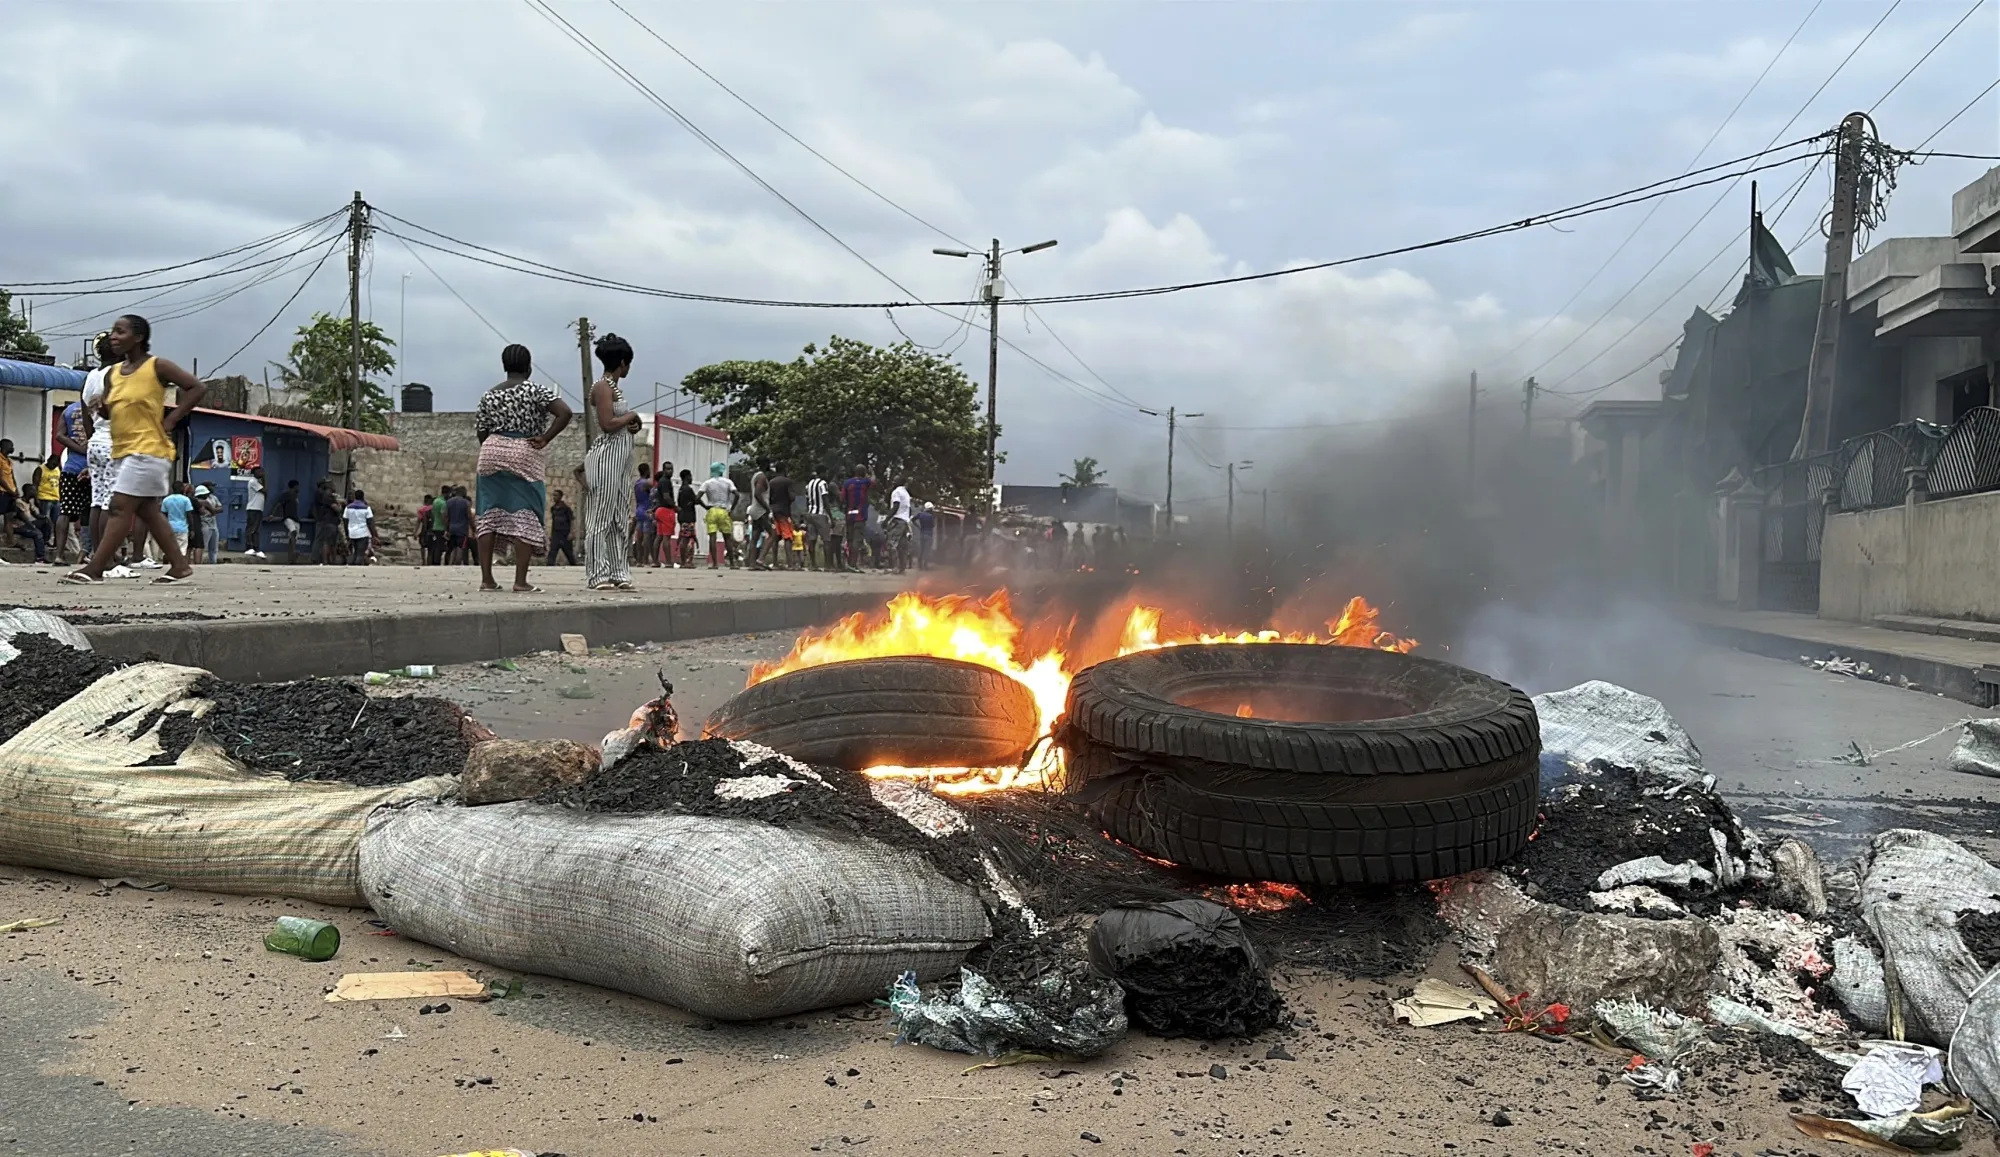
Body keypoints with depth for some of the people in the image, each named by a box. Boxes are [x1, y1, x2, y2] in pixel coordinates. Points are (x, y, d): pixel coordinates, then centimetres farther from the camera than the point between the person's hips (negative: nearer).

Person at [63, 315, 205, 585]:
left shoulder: (157, 366, -7)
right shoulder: (113, 373, 13)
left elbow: (197, 388, -10)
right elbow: (107, 409, 22)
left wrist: (170, 420, -12)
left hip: (148, 449, -8)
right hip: (121, 451, 8)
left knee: (120, 507, -12)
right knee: (147, 512, 8)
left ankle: (94, 569, -14)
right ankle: (180, 566, 12)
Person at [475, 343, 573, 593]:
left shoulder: (489, 395, 8)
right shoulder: (536, 390, -4)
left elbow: (481, 433, 9)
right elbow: (564, 413, -18)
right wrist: (544, 439, -10)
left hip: (492, 454, 4)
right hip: (525, 458, -4)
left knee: (488, 514, 7)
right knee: (525, 517, -2)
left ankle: (486, 579, 5)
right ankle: (520, 581, -6)